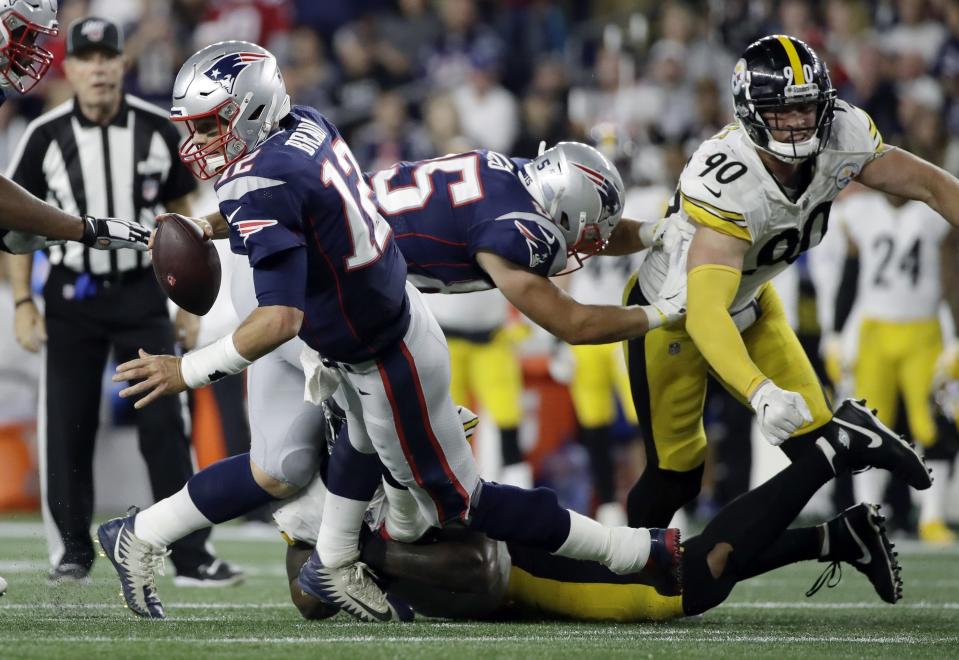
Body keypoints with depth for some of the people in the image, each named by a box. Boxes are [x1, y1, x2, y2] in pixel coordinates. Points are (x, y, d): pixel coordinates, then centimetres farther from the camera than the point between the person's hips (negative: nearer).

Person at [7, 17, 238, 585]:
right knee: (68, 428, 1)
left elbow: (181, 215, 8)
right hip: (72, 297, 0)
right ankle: (72, 552, 15)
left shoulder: (158, 131, -2)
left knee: (165, 423, -6)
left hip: (141, 293, 0)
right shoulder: (46, 136, -4)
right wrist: (23, 303, -2)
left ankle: (191, 557, -6)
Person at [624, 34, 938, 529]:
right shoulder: (726, 186, -42)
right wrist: (760, 392, -64)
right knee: (677, 471, 2)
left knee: (813, 438, 0)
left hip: (749, 303, 6)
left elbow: (927, 183, -6)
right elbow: (704, 312, -51)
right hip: (674, 315, -5)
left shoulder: (843, 138, -23)